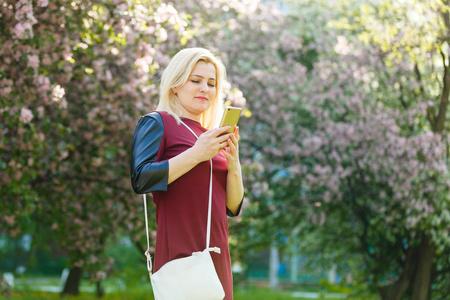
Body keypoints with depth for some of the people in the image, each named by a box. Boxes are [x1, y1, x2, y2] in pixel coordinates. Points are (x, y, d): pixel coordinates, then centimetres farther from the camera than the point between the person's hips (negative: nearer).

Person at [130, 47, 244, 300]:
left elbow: (233, 208, 16)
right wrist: (197, 154, -12)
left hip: (216, 258, 6)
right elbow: (140, 180, -13)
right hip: (179, 257, -6)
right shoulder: (156, 123, 3)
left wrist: (233, 162, 0)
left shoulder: (212, 137, 20)